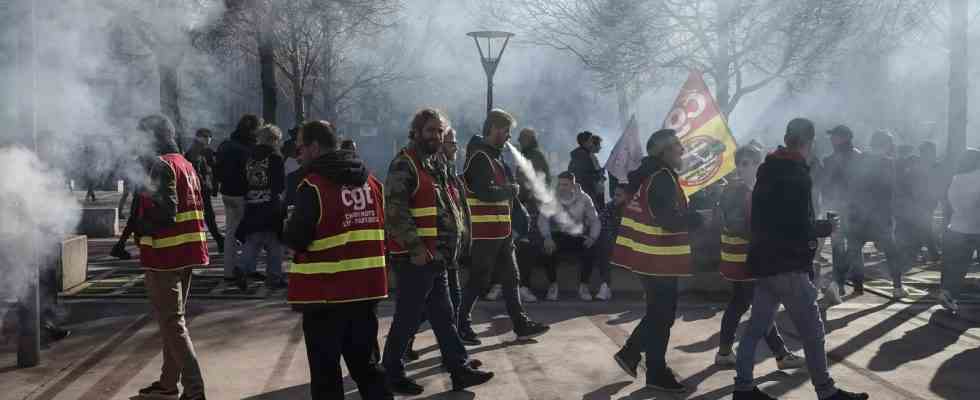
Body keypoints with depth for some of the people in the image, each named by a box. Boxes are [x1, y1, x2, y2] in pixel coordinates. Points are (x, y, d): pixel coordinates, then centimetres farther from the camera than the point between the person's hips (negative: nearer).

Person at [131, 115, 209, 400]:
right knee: (174, 319, 18)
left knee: (171, 323, -6)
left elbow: (164, 213, -22)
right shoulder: (185, 164, 16)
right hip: (187, 251, 9)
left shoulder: (160, 165, -13)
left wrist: (136, 226, -10)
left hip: (164, 254, -9)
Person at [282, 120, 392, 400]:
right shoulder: (371, 181, 8)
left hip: (326, 292, -6)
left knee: (325, 370, 4)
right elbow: (381, 230, 13)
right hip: (366, 288, 6)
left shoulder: (313, 186, -13)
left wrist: (288, 227, 5)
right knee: (365, 363, 17)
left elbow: (294, 239, -15)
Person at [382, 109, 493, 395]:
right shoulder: (404, 164, -12)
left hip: (436, 256, 9)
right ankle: (392, 374, 14)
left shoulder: (436, 166, 18)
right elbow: (395, 210, -21)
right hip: (414, 258, -9)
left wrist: (455, 237, 17)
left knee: (444, 316, 14)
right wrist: (416, 246, -22)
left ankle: (459, 370, 21)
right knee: (407, 318, 0)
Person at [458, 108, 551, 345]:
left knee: (511, 278, 13)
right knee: (478, 281, -1)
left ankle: (521, 325, 20)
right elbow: (484, 192, -26)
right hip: (485, 233, -10)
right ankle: (462, 326, 12)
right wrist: (511, 190, -12)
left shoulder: (494, 156, 17)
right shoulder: (479, 157, -15)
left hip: (501, 232, 10)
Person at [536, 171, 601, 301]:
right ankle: (553, 285, -9)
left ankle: (583, 286, -7)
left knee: (590, 251, -28)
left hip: (577, 237, 1)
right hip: (558, 236, -1)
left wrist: (592, 237, -20)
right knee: (548, 250, -32)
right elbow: (543, 219, -15)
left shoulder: (583, 199, -2)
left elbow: (595, 220, -1)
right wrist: (547, 237, -33)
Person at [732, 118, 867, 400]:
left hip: (764, 261, 9)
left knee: (757, 327, 11)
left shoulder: (769, 170, 11)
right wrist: (823, 228, -2)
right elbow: (801, 228, -21)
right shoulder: (796, 174, -16)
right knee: (812, 331, 1)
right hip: (787, 266, -9)